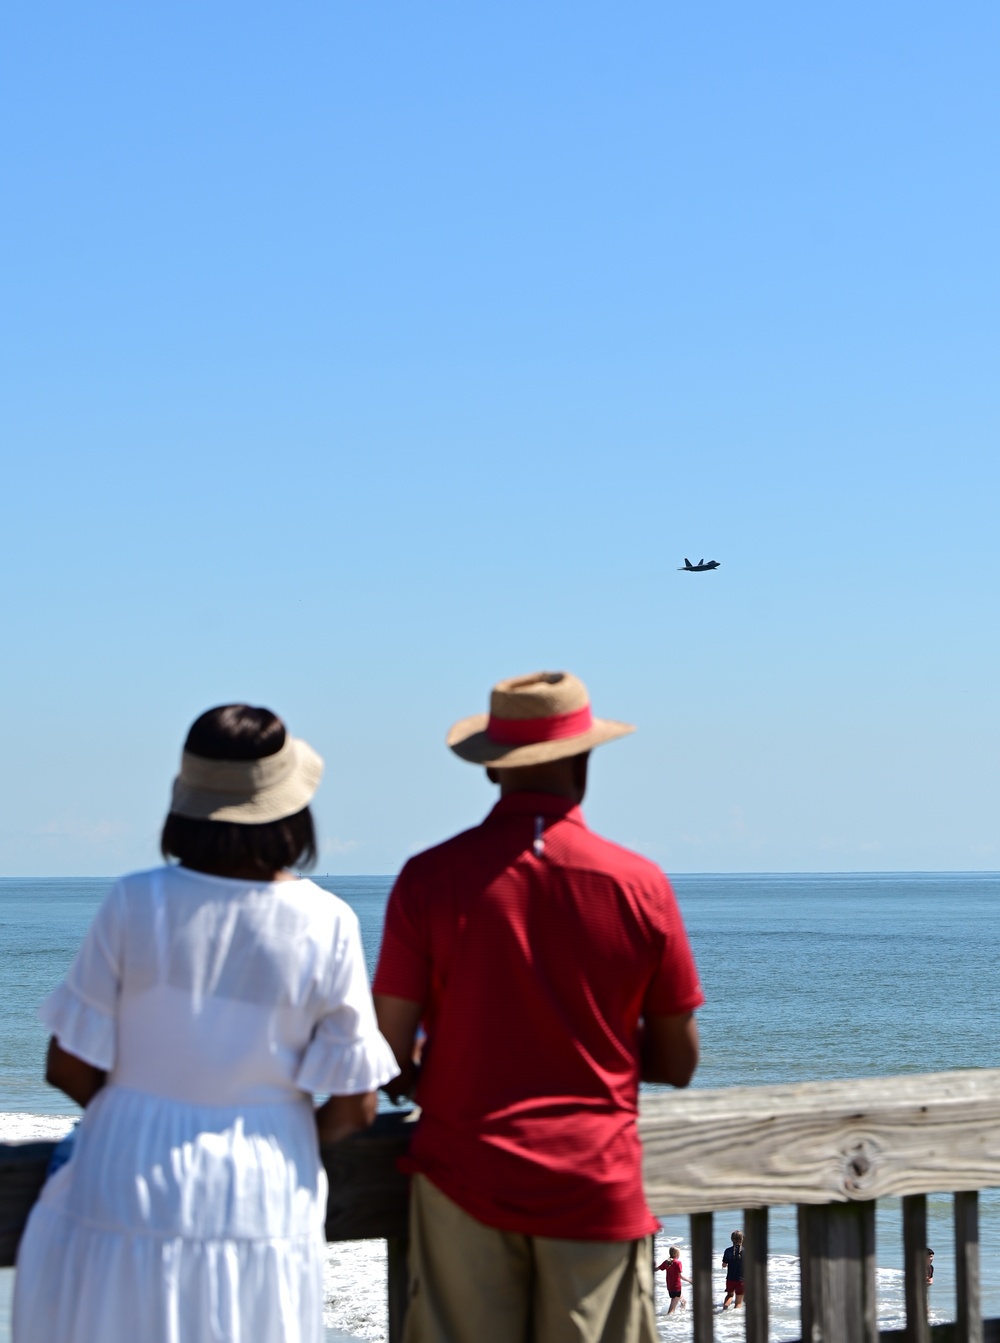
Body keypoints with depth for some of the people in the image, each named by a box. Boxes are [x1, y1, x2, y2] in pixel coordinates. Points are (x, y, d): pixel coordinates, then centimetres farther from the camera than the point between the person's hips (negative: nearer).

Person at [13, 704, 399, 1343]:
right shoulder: (327, 926, -10)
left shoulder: (136, 905, -10)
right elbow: (354, 1106, -5)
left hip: (127, 1199, 0)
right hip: (259, 1219, 0)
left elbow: (71, 1067, -4)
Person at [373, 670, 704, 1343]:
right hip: (598, 1187, 1)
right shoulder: (641, 886, -3)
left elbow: (387, 1059, -5)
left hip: (465, 1179, 0)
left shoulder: (431, 877, -6)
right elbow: (678, 1062, 4)